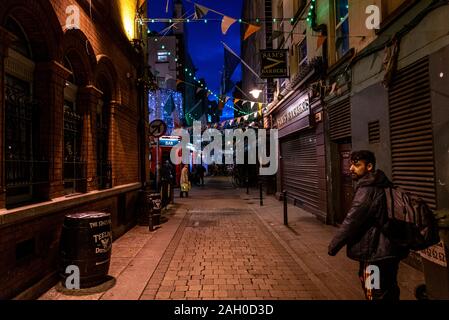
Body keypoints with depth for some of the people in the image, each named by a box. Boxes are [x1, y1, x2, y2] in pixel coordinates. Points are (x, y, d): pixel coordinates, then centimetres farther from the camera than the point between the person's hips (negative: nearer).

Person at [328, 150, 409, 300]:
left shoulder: (367, 190, -21)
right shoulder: (380, 185, 9)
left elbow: (351, 222, -20)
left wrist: (333, 246, -10)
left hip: (376, 254, -10)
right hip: (387, 251, 10)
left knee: (377, 295, 3)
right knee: (389, 292, 23)